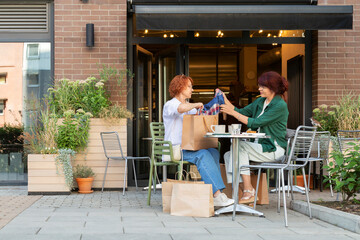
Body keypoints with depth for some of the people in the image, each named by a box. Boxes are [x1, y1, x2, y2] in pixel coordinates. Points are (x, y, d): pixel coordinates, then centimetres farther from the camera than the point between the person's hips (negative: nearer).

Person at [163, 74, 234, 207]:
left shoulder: (188, 106, 26)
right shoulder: (170, 105, -3)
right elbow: (181, 108, -27)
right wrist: (196, 105, -17)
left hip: (188, 147, 8)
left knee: (214, 152, -21)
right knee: (203, 154, -32)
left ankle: (210, 194, -31)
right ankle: (217, 195, -39)